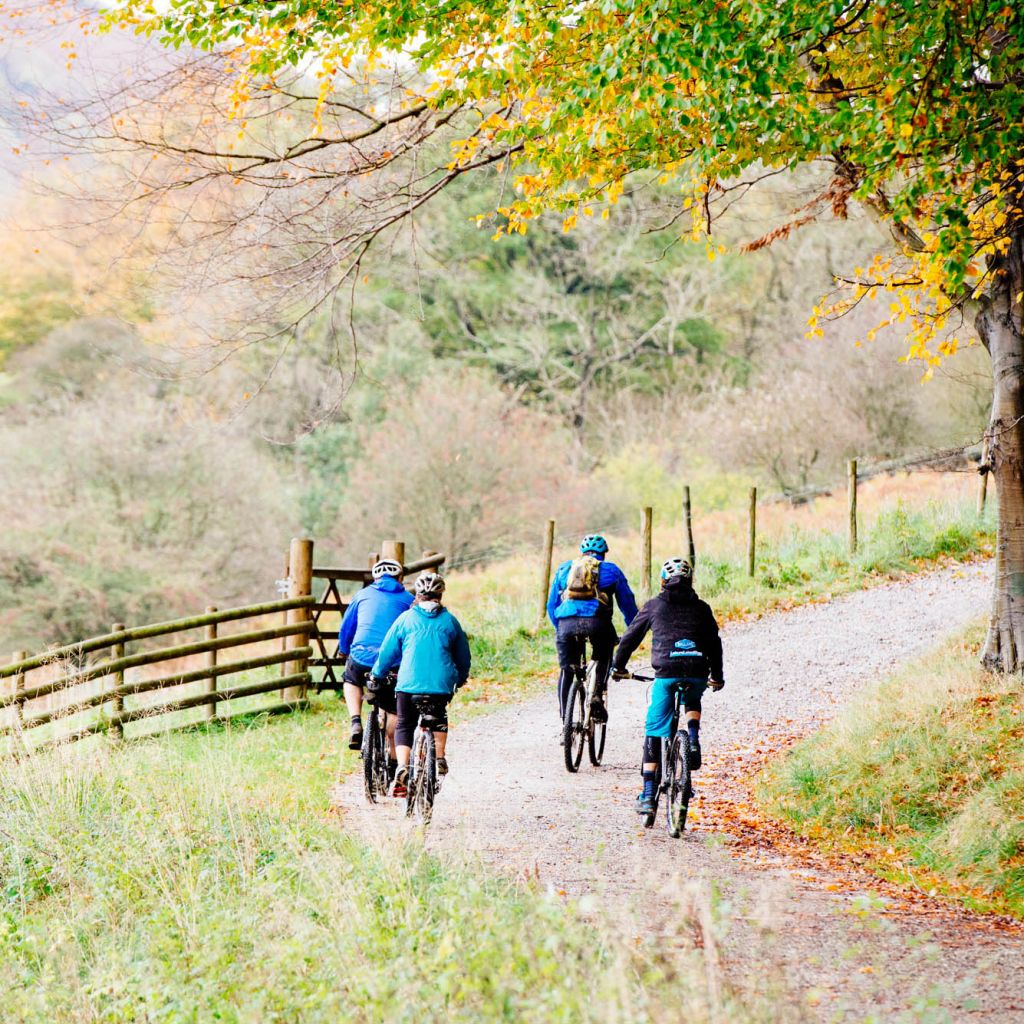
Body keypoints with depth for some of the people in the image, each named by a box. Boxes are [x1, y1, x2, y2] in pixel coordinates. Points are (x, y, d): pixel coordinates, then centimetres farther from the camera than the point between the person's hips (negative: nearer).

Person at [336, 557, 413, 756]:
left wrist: (343, 652, 39)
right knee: (395, 710, 17)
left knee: (351, 681, 33)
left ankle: (356, 723, 11)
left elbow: (346, 628, 23)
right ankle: (393, 757, 12)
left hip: (362, 657, 1)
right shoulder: (408, 599, 12)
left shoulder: (363, 594, 16)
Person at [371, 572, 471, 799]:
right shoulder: (449, 621, 8)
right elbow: (463, 655, 18)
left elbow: (387, 651, 9)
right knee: (439, 718, 30)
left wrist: (377, 676, 24)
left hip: (408, 684, -1)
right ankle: (439, 757, 15)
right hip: (442, 685, 1)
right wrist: (460, 679, 36)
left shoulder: (406, 618, 4)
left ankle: (402, 766, -11)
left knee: (404, 726, 11)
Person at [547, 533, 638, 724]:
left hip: (566, 623, 1)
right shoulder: (611, 570, 23)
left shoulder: (564, 568, 29)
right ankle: (597, 697, 4)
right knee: (604, 659, 26)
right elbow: (628, 603, 26)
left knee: (566, 670, 14)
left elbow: (552, 605, 31)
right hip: (597, 621, -1)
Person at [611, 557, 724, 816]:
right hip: (698, 673, 2)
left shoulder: (654, 605, 15)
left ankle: (648, 795, 0)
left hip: (666, 672, -2)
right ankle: (693, 740, 8)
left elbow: (631, 637, 20)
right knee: (692, 702, 37)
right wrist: (717, 677, 40)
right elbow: (714, 644, 25)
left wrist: (618, 666, 36)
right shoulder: (701, 608, 19)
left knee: (654, 733, 6)